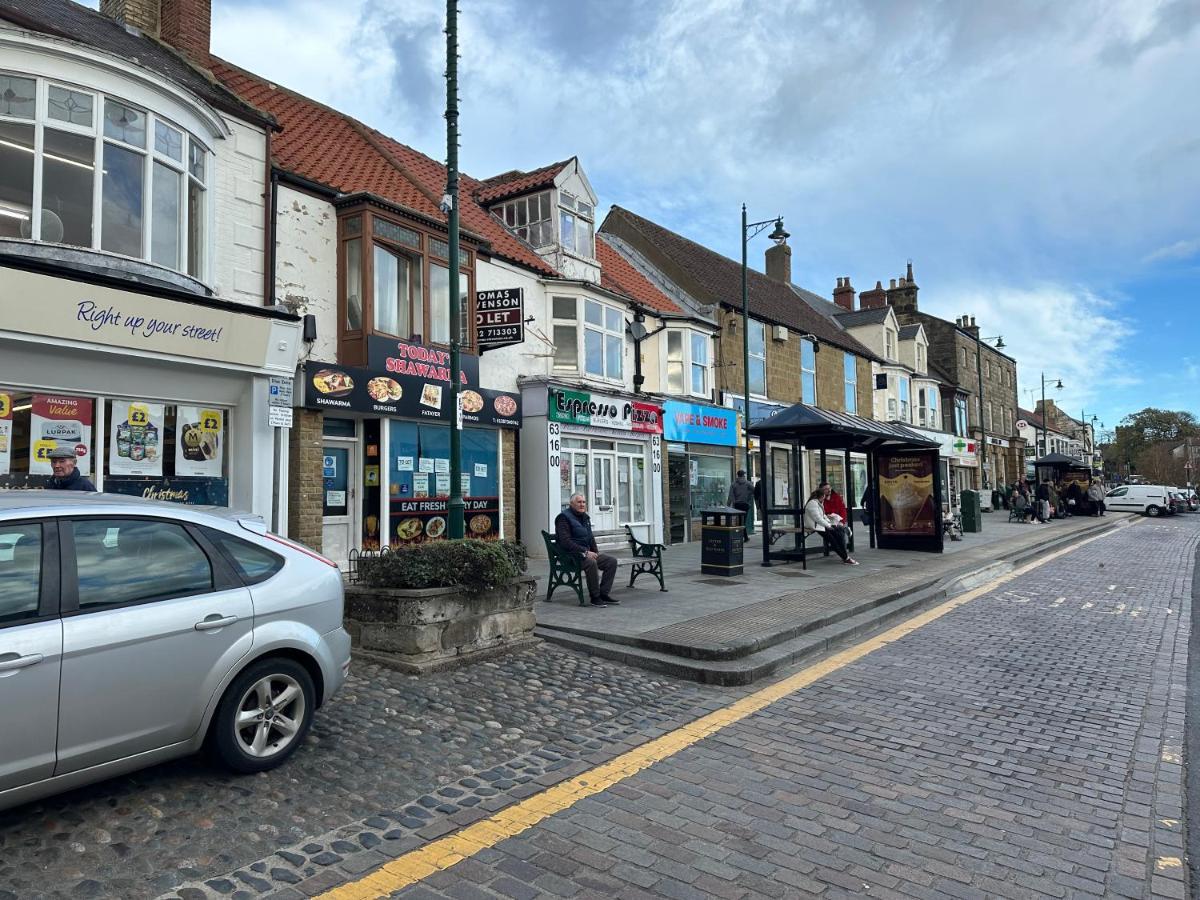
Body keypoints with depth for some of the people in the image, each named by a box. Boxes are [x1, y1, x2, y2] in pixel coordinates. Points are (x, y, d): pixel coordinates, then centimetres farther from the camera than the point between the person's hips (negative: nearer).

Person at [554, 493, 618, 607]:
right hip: (570, 555, -9)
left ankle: (603, 594, -4)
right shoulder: (564, 517, -11)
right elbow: (565, 542, -21)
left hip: (586, 553, 9)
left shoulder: (585, 517, 16)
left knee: (612, 561, -6)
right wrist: (585, 552, -24)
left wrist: (596, 552, 8)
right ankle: (595, 597, -24)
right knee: (591, 562, -36)